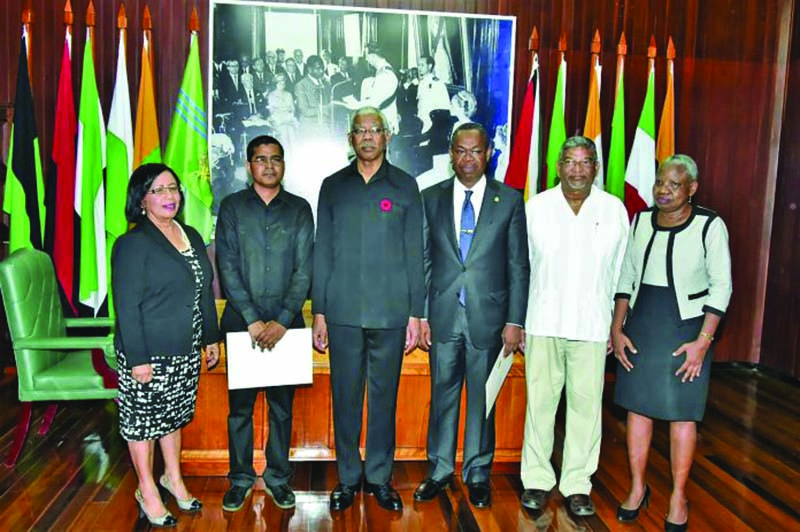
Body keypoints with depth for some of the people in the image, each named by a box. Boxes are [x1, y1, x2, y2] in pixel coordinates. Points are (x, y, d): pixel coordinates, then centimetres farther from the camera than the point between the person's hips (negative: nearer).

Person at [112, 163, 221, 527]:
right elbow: (127, 307, -16)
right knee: (143, 419, 9)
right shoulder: (133, 244, -13)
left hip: (185, 353, 6)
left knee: (173, 414, 19)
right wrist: (138, 359, -18)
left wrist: (211, 337, 13)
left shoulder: (191, 237, 8)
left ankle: (173, 477, 37)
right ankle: (148, 491, 26)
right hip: (148, 355, -6)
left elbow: (205, 292, 13)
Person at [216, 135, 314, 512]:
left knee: (282, 405, 9)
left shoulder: (299, 209, 4)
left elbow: (303, 269, -2)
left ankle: (278, 477, 24)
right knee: (240, 404, 8)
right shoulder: (232, 207, 3)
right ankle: (240, 478, 24)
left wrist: (282, 321, -11)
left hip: (286, 323, 0)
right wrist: (253, 320, -11)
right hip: (241, 321, 0)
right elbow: (227, 268, -4)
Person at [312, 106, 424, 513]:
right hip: (343, 312, 1)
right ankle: (348, 477, 24)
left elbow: (414, 253, 4)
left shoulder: (404, 186, 5)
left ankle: (380, 478, 23)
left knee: (384, 397, 8)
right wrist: (319, 312, 3)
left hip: (390, 312, -1)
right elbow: (322, 253, 7)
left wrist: (415, 313, 0)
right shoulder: (333, 186, 8)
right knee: (345, 397, 8)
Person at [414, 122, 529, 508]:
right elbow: (423, 261, 5)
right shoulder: (431, 198, 5)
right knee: (442, 394, 11)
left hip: (488, 315, -1)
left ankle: (477, 474, 27)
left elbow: (518, 266, 0)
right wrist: (420, 316, 0)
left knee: (482, 398, 10)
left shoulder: (509, 200, 1)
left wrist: (514, 320, -4)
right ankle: (440, 469, 28)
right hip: (443, 315, 1)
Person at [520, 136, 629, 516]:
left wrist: (617, 325, 6)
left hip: (592, 327, 0)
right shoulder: (536, 207, 3)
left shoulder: (615, 209, 4)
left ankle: (577, 484, 20)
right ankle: (537, 479, 20)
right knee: (540, 402, 6)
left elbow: (622, 272, 7)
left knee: (585, 404, 5)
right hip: (543, 324, 0)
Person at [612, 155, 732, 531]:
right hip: (641, 325, 4)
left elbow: (721, 287, -9)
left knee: (681, 412, 5)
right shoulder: (640, 221, 1)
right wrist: (617, 329, 1)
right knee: (637, 405, 9)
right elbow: (626, 278, 6)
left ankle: (678, 497, 22)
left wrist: (702, 341, -15)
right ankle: (637, 487, 25)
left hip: (686, 329, -4)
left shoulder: (710, 226, -11)